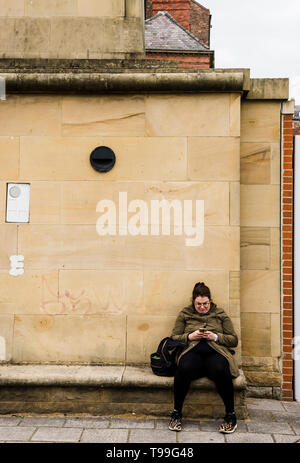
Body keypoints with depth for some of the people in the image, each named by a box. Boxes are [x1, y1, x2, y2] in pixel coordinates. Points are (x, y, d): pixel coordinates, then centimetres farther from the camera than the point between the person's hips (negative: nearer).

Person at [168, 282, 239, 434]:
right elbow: (174, 338, 15)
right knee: (184, 369, -36)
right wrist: (190, 336, -4)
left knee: (221, 371, -36)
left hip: (215, 352, 0)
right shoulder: (184, 314, 18)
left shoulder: (220, 315, 18)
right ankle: (176, 413, -18)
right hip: (192, 352, 0)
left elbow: (234, 340, 14)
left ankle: (230, 415, -18)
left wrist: (216, 337, -4)